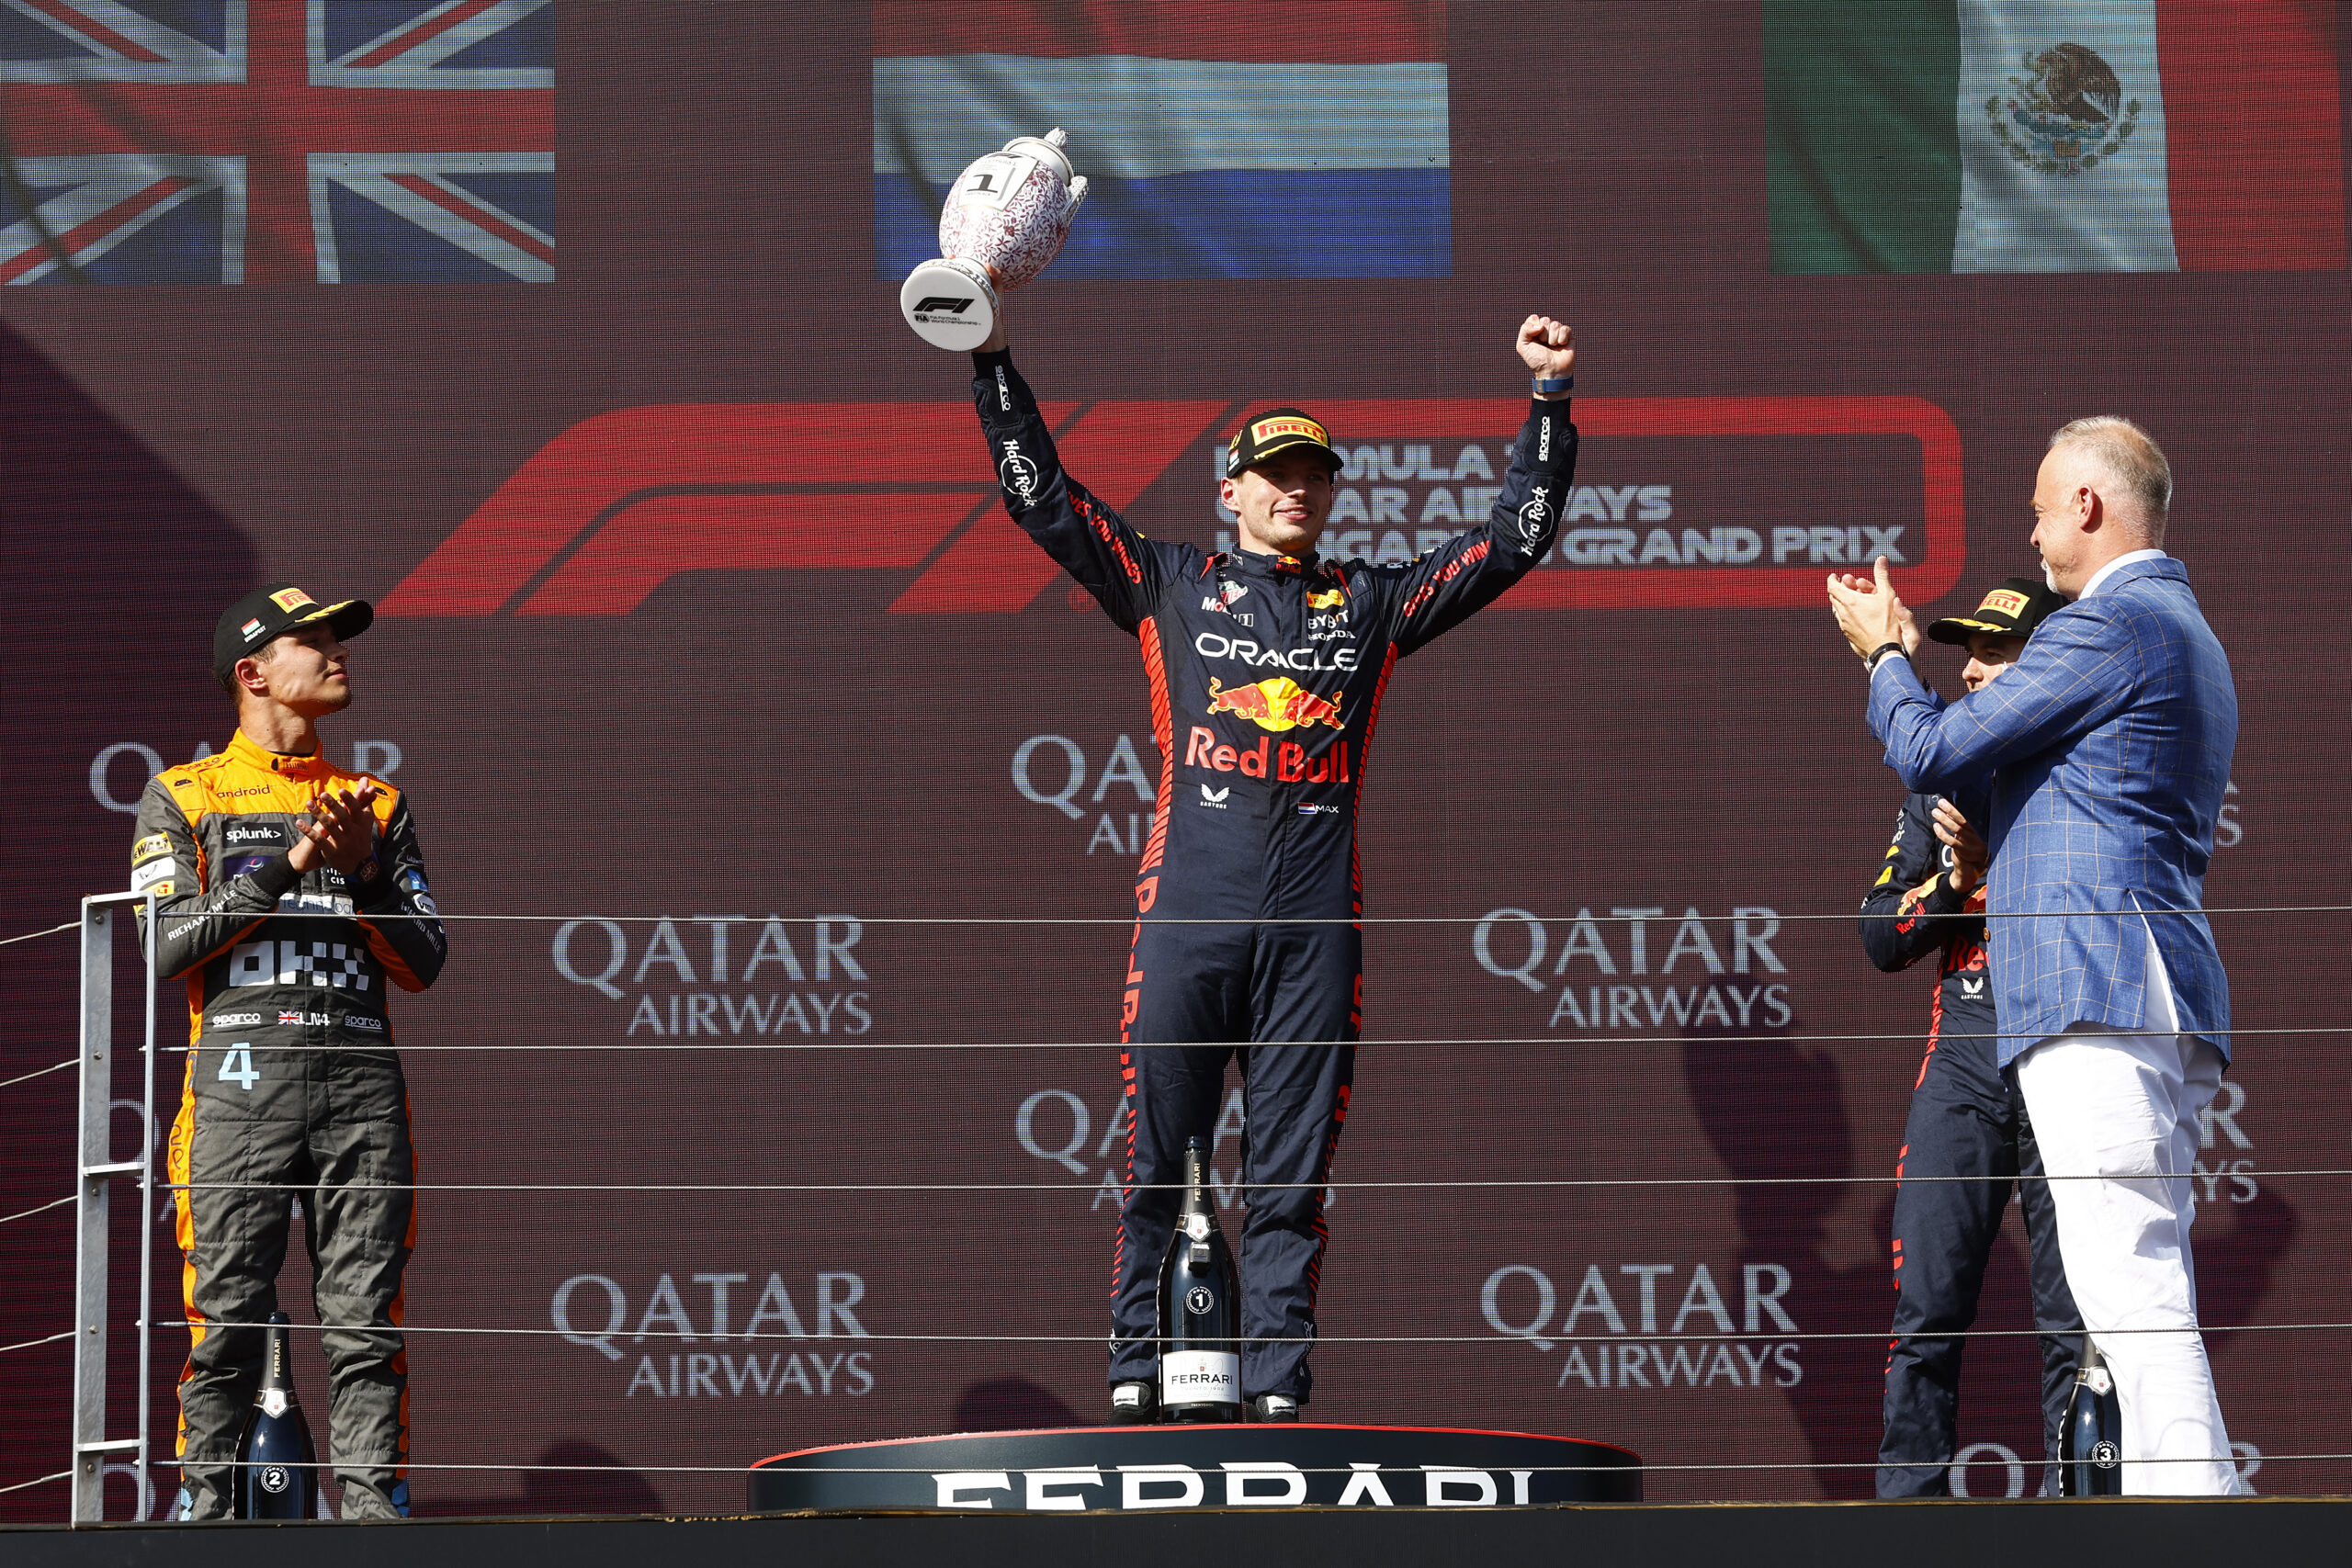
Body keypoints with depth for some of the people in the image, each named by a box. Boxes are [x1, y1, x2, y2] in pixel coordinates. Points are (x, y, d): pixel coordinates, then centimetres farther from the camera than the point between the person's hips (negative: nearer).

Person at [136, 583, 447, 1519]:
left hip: (363, 1087, 3)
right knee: (226, 1321, -6)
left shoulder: (377, 806, 20)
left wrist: (362, 873, -4)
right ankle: (200, 1507, -1)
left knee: (366, 1322, -3)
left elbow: (423, 963, 13)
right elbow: (167, 947, -3)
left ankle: (375, 1504, -2)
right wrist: (289, 864, -8)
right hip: (241, 1080, -3)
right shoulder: (183, 798, 11)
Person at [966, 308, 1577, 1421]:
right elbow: (1040, 497, 11)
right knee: (1156, 1164, -3)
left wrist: (1550, 400, 12)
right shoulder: (1171, 588, 15)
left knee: (1291, 1179, 0)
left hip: (1316, 923, 1)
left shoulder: (1370, 604, 18)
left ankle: (1277, 1394, 0)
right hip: (1190, 905, -1)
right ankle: (1134, 1386, 2)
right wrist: (993, 361, 3)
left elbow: (1515, 539, 19)